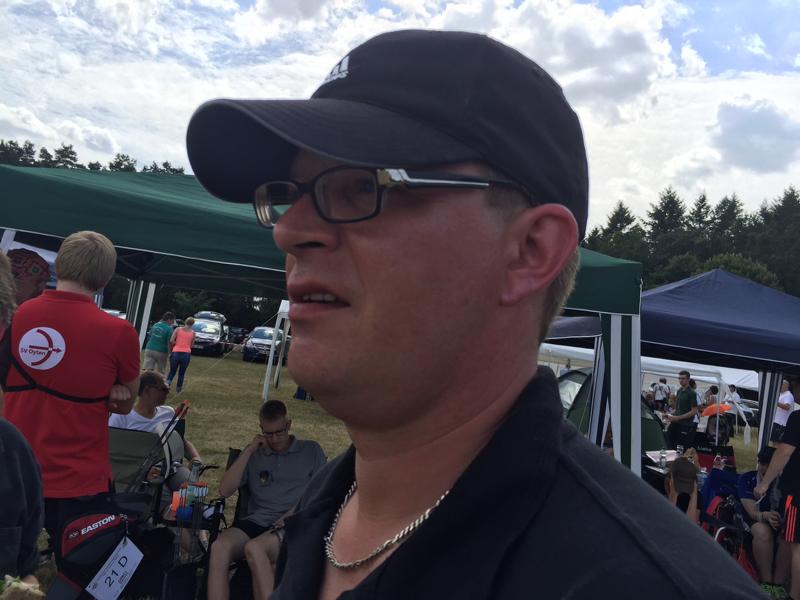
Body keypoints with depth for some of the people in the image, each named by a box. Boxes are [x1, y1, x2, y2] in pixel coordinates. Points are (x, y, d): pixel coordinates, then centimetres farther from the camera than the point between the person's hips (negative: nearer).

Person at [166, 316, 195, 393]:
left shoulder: (178, 329, 3)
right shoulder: (193, 332, 5)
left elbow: (171, 341, -6)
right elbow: (191, 345, 8)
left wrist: (170, 349, 10)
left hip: (176, 353, 0)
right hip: (186, 354, 0)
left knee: (172, 371, 13)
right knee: (181, 373, 15)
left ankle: (168, 382, -13)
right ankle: (178, 389, 19)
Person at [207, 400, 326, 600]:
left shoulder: (311, 450, 14)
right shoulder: (254, 454, 20)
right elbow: (225, 490, 8)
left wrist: (296, 512, -11)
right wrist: (249, 451, 2)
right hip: (257, 521, 3)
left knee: (254, 548, -35)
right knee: (219, 547, -29)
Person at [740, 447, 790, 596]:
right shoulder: (747, 479, -13)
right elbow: (752, 511, -20)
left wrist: (783, 519, -40)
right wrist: (766, 516, -44)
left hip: (781, 521, 2)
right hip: (754, 520, -2)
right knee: (763, 531, -37)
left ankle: (777, 585, -27)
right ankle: (766, 584, -31)